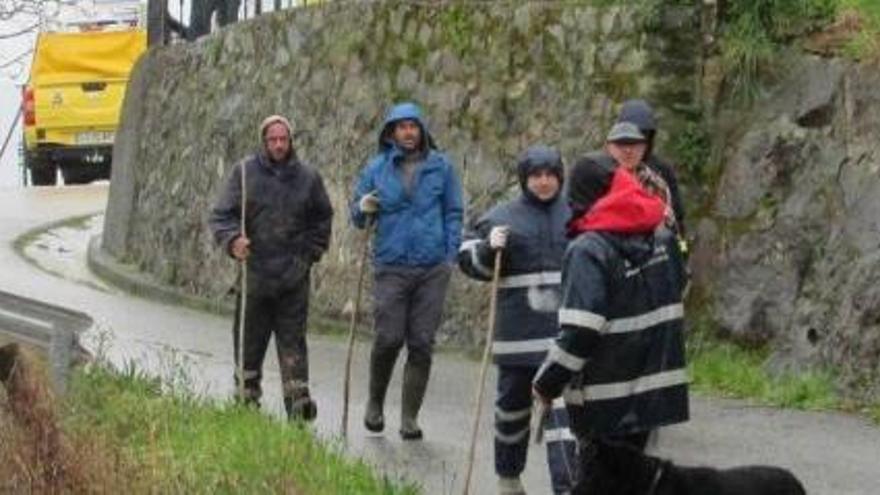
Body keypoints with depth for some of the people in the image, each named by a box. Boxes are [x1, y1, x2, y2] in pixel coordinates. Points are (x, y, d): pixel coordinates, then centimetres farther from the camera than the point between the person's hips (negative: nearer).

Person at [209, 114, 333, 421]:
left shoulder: (307, 177, 8)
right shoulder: (244, 172, 2)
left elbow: (322, 219, 20)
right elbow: (221, 215, 0)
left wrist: (312, 252, 8)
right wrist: (233, 239, -19)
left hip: (294, 277, 0)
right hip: (254, 272, 0)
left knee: (292, 339, -2)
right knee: (249, 340, 4)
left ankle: (298, 401, -5)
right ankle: (247, 401, 13)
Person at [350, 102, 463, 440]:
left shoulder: (440, 167, 6)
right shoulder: (377, 168, 6)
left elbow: (453, 213, 10)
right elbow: (357, 215, 11)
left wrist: (451, 255, 1)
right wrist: (363, 209, -12)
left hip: (433, 269, 1)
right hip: (391, 268, -1)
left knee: (422, 344, 1)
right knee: (389, 339, -6)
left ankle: (410, 416, 9)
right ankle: (375, 402, 18)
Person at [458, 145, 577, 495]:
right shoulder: (503, 217, 1)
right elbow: (469, 262, 2)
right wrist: (489, 249, -16)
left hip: (566, 334, 1)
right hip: (518, 333, 0)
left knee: (564, 409, -7)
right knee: (512, 405, 13)